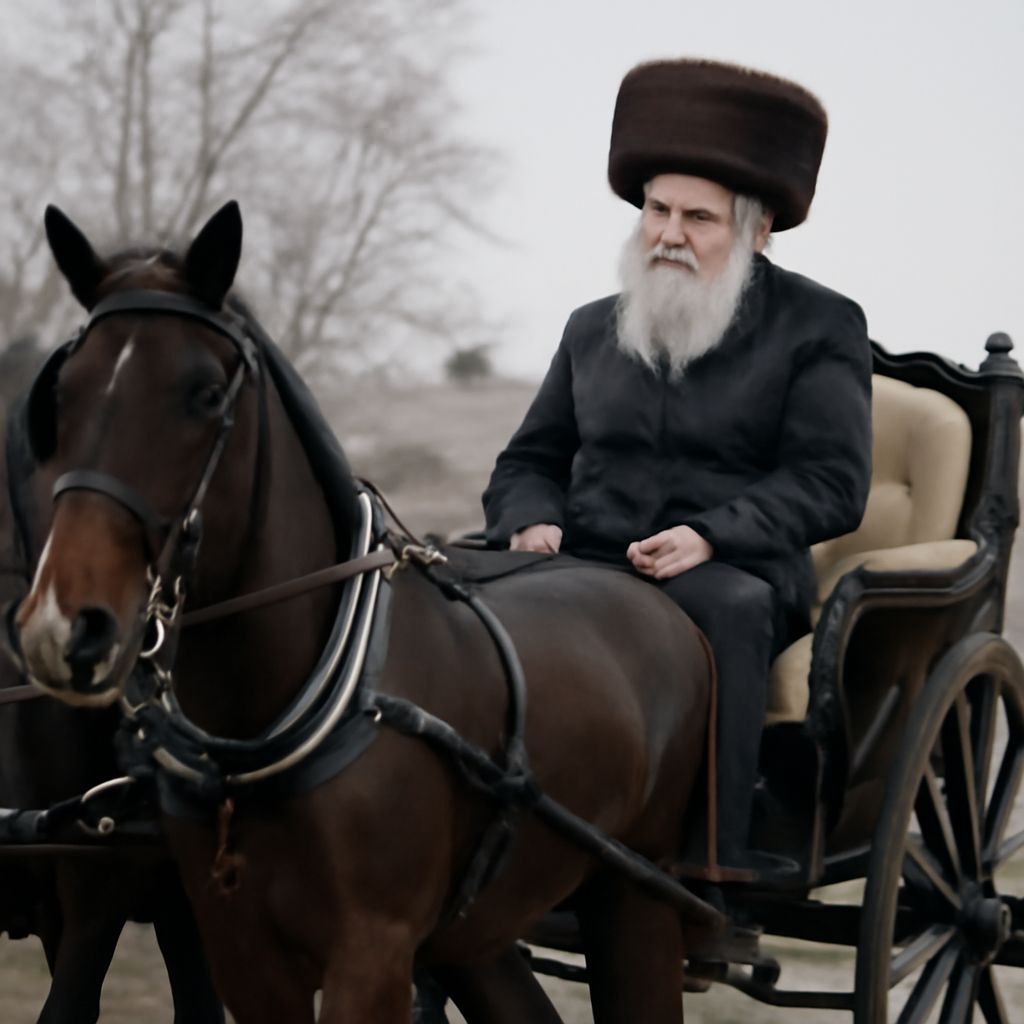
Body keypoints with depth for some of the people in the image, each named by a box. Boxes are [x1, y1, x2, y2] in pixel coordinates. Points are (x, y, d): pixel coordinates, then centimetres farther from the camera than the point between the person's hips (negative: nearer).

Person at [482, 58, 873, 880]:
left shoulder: (820, 328, 6)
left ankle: (714, 861, -38)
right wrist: (533, 522, -3)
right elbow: (528, 462, 23)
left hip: (733, 573, -3)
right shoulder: (592, 331, 21)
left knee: (722, 607, -40)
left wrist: (711, 534, -18)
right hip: (586, 567, 4)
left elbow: (832, 481, -3)